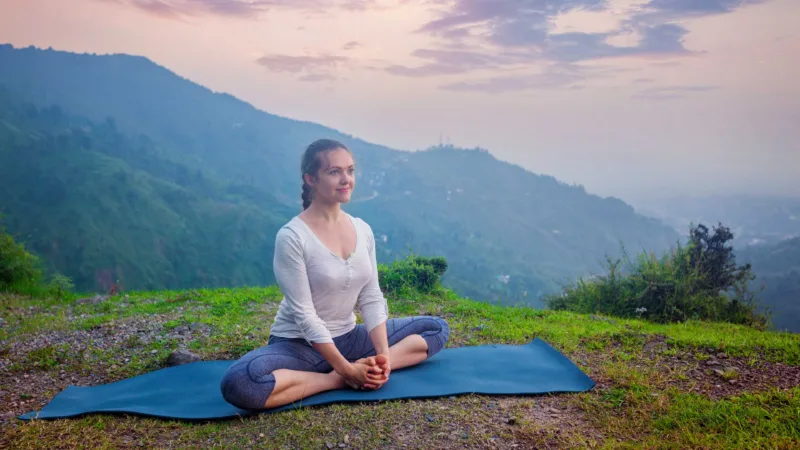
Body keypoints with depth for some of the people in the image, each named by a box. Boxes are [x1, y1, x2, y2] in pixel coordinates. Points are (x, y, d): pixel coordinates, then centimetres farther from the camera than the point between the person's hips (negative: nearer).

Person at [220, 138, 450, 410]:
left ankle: (367, 370, -17)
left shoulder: (363, 230, -1)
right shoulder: (292, 237, -19)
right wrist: (345, 369, -23)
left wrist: (383, 355, -14)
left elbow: (372, 298, -1)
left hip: (349, 338, 6)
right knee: (238, 382, -36)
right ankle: (337, 380, -20)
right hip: (298, 344, -5)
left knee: (437, 328, 2)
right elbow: (304, 314, -20)